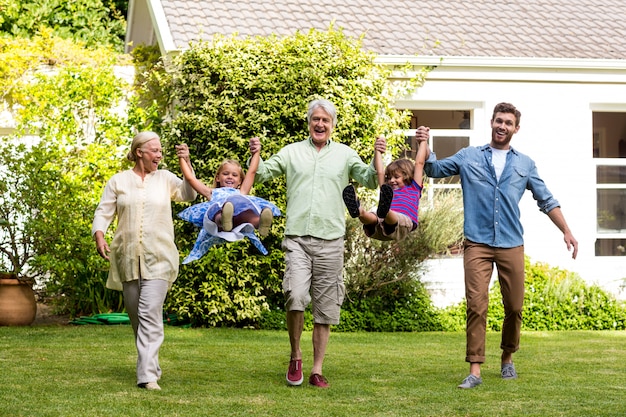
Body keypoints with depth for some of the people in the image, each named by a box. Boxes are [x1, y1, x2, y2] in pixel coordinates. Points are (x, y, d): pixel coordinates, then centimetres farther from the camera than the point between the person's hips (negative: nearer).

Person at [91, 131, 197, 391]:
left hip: (158, 259, -2)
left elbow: (189, 194, -1)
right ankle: (149, 364, 26)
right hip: (127, 258, 2)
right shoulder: (119, 181, 8)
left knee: (150, 313, -15)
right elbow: (103, 212, 6)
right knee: (135, 315, 10)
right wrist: (99, 237, -11)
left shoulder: (164, 179, 8)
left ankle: (148, 375, -21)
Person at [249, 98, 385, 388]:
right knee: (295, 296, -20)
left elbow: (370, 181, 4)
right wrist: (255, 155, -8)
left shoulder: (345, 154, 10)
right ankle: (295, 356, 2)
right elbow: (261, 175, 11)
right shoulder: (292, 152, 11)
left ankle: (317, 370, 13)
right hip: (297, 238, -1)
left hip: (330, 241, 1)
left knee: (325, 309, 4)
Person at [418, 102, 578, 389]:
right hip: (477, 244, -2)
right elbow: (434, 169, 14)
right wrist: (425, 147, -4)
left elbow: (547, 201, 16)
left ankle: (507, 359, 27)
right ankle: (475, 370, -10)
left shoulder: (524, 164, 14)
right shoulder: (468, 157, 11)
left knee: (514, 307, 4)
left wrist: (566, 231, 7)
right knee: (476, 306, -11)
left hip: (511, 245, 2)